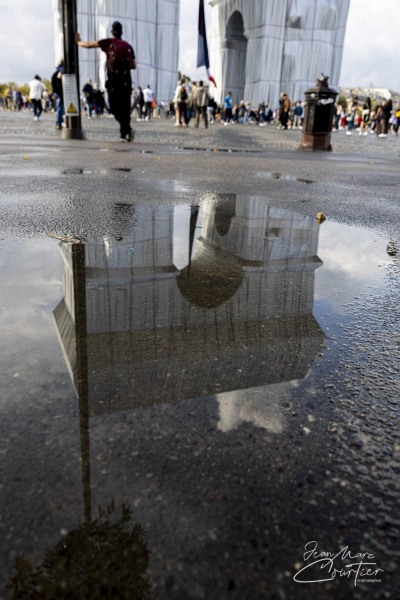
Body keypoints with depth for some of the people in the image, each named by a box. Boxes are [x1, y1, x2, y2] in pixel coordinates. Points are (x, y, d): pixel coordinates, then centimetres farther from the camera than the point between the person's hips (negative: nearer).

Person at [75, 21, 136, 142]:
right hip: (126, 81, 3)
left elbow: (88, 45, 9)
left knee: (115, 107, -1)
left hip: (113, 81, -3)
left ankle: (127, 129, -21)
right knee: (125, 108, 10)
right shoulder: (128, 46, 12)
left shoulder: (109, 42, 4)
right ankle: (124, 134, 6)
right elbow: (134, 65, 12)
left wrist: (78, 41, 27)